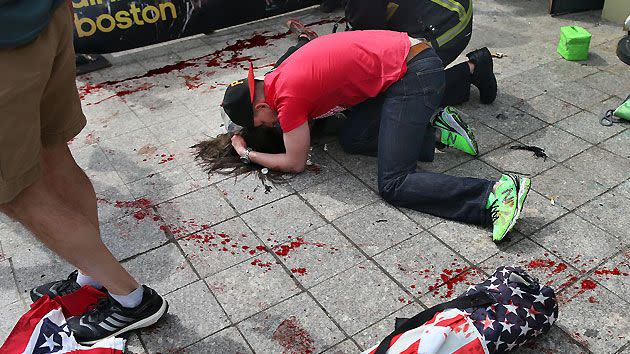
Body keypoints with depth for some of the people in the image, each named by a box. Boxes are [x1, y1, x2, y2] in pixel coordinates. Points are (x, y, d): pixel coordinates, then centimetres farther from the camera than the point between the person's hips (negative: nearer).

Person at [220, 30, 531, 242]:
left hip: (414, 73, -10)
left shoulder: (287, 95, -13)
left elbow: (295, 163, -2)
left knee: (393, 185, -11)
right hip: (407, 54, 10)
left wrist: (248, 155, 11)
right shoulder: (279, 76, 13)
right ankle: (433, 130, 12)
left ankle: (498, 193, -20)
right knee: (351, 140, 16)